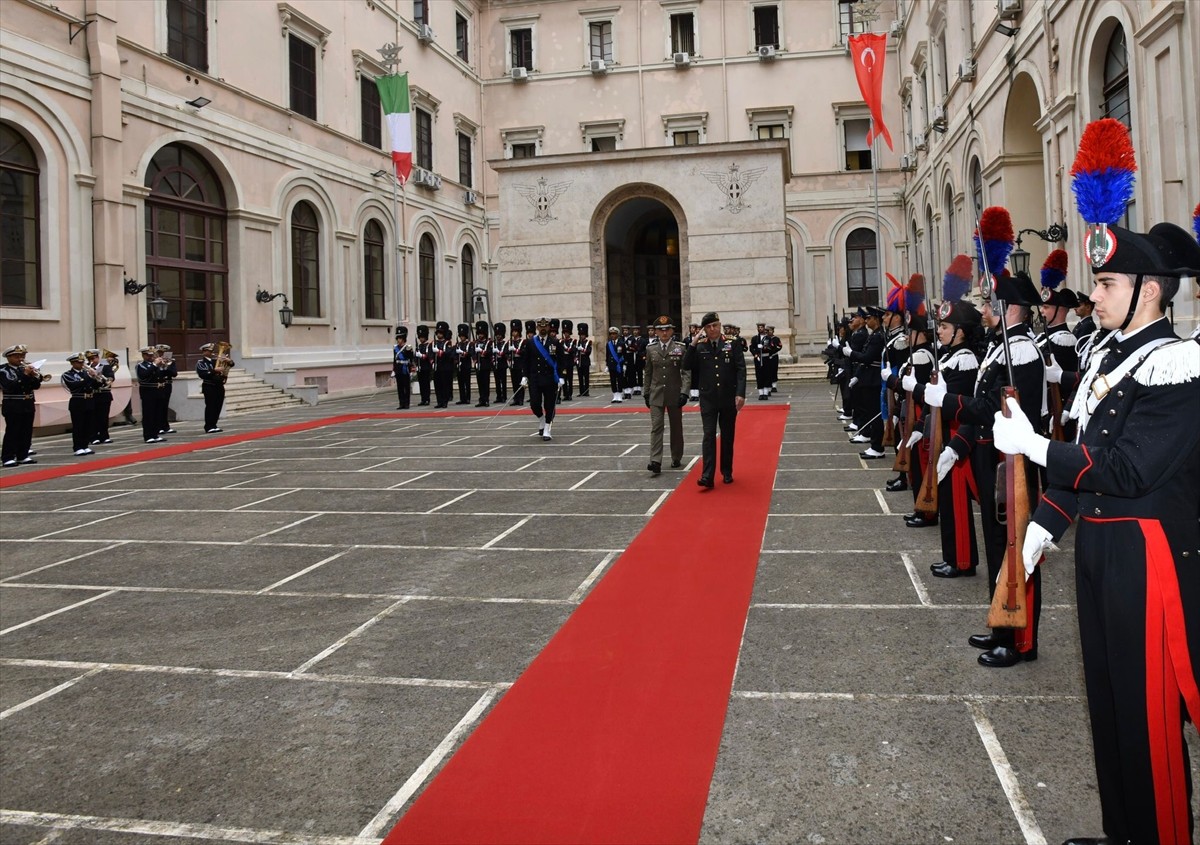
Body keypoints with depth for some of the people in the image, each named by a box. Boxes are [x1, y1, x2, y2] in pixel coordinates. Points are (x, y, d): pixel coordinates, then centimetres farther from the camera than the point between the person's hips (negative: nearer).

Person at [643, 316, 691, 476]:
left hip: (674, 394, -1)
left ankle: (676, 458, 25)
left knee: (676, 427, 11)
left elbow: (686, 372, -7)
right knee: (656, 427, -8)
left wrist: (684, 392, -16)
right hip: (656, 395, 1)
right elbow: (648, 373, 11)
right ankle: (655, 462, -14)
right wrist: (647, 393, 10)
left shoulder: (681, 348, -3)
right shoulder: (650, 349, 4)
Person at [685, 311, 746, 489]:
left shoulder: (732, 344, -1)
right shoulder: (699, 347, 3)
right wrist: (693, 344, -13)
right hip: (708, 399, 0)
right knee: (709, 436, -6)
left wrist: (740, 393, -13)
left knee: (728, 437, 10)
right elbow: (687, 366, -5)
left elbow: (741, 370, -4)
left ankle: (727, 472, 22)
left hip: (729, 398, 0)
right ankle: (707, 476, -10)